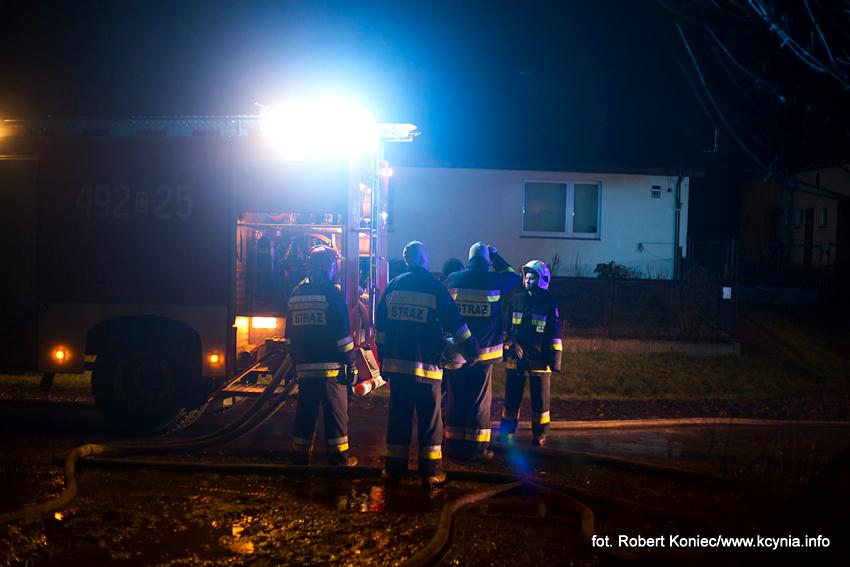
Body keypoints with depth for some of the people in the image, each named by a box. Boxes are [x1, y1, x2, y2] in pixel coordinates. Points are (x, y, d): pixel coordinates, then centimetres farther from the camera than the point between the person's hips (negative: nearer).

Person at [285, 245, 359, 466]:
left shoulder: (296, 293, 10)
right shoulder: (332, 293, -9)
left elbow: (290, 334, 15)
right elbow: (343, 334, -12)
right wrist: (351, 365, -7)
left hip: (304, 367, 6)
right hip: (330, 366, -6)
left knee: (305, 413, 12)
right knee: (336, 414, 2)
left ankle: (300, 456, 17)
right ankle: (339, 458, 5)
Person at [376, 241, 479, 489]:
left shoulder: (392, 287, 7)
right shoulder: (435, 287, -5)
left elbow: (381, 327, 11)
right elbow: (455, 324, -4)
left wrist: (384, 360, 17)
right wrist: (471, 348, 7)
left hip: (396, 363, 4)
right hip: (426, 365, -4)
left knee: (398, 415, 11)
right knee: (430, 419, 4)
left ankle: (394, 468, 15)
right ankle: (431, 472, 7)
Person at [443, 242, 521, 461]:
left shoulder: (453, 279, 1)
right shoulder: (493, 281, -6)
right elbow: (515, 277, 14)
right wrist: (496, 257, 16)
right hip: (482, 352, -2)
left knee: (456, 399, 10)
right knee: (479, 401, 6)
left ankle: (454, 445, 15)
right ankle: (476, 447, 8)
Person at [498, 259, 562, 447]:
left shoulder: (548, 303, -2)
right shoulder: (517, 300, 6)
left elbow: (555, 333, -1)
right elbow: (506, 327, 15)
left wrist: (555, 359, -4)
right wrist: (509, 345, 6)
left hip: (539, 359, -3)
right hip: (516, 358, 3)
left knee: (540, 399, 5)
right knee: (511, 397, 8)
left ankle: (539, 434, 17)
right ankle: (506, 431, 18)